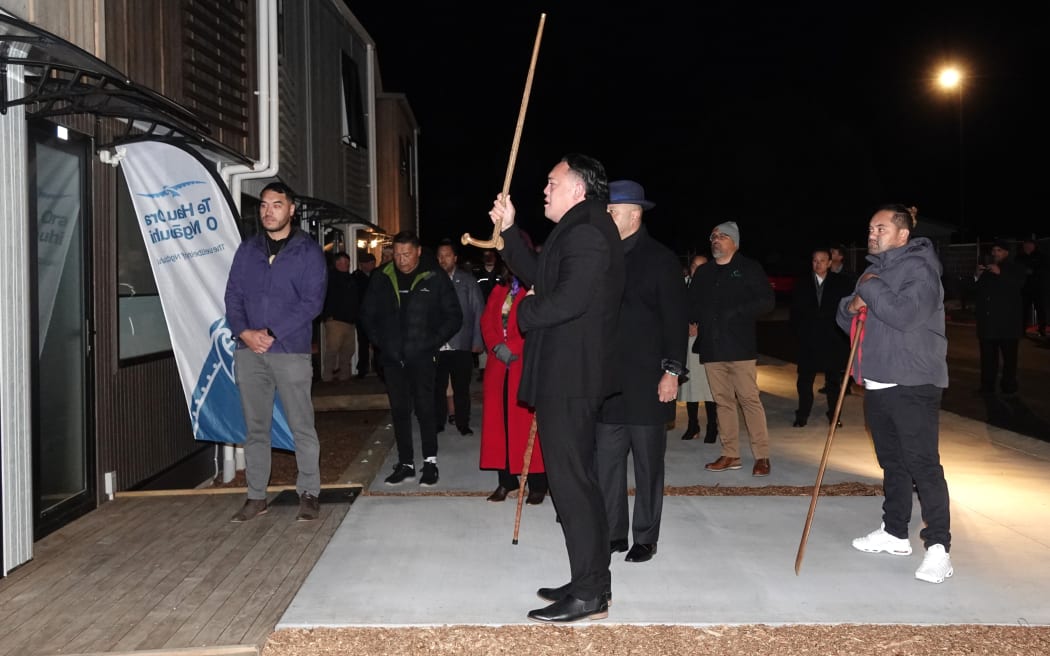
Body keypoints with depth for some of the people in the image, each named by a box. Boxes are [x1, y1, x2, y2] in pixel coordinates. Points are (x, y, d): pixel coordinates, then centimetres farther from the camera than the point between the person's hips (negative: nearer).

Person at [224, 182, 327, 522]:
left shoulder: (308, 251, -1)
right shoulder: (247, 249, 12)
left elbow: (312, 301, -8)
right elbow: (233, 295, 10)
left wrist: (272, 335, -14)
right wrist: (244, 332, -8)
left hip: (291, 351, -4)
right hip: (248, 352, 4)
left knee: (301, 426, 0)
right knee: (255, 427, 10)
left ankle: (309, 493, 12)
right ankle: (256, 496, 18)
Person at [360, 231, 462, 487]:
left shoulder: (435, 278, -3)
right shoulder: (382, 278, 5)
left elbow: (454, 316, 1)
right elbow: (368, 314, 16)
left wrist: (434, 341, -6)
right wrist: (379, 340, 5)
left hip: (422, 358, -3)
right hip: (393, 358, 3)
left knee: (425, 409, -2)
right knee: (399, 411, 8)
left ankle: (430, 461, 11)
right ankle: (405, 463, 18)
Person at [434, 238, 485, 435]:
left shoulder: (468, 281, 5)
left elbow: (478, 312, 5)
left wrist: (478, 341, -1)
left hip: (461, 345, 0)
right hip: (437, 345, 0)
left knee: (461, 388, 5)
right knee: (437, 387, 5)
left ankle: (463, 424, 17)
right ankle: (437, 423, 18)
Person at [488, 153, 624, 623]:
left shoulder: (585, 233, -16)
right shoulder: (580, 231, 18)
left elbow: (570, 298, -28)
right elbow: (537, 277, 25)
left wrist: (524, 311, -11)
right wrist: (509, 230, 21)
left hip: (568, 376, -11)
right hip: (570, 375, 11)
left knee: (570, 480, -6)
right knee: (577, 478, 15)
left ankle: (589, 594, 2)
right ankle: (593, 583, 26)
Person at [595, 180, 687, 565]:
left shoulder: (660, 259, -3)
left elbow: (676, 320, -6)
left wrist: (672, 371, -12)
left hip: (647, 381, -4)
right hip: (609, 380, 5)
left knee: (648, 461, 5)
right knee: (606, 459, 6)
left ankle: (645, 538, 17)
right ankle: (614, 533, 18)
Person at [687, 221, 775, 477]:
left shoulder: (748, 268, 3)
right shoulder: (703, 272, 18)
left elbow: (767, 301, -3)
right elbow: (691, 305, 20)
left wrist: (736, 312, -12)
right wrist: (701, 317, -2)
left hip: (740, 347, -5)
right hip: (711, 347, 5)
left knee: (749, 399, -7)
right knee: (723, 401, 7)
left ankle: (762, 456, -1)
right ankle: (730, 455, 14)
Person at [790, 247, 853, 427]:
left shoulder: (841, 283, 0)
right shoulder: (802, 283, 4)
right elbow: (795, 311, 8)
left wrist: (841, 331, -7)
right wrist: (799, 331, 2)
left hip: (833, 340, -1)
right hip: (808, 340, 1)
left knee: (834, 379, 7)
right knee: (804, 379, 2)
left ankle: (834, 414, 18)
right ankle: (802, 415, 11)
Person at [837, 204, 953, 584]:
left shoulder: (919, 269, -9)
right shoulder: (875, 271, 18)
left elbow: (906, 314, -26)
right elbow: (848, 321, 21)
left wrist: (869, 289, -13)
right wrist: (851, 306, -2)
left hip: (912, 384, -8)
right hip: (876, 382, 9)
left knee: (922, 463, -10)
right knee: (892, 462, 16)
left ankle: (938, 546, -6)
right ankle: (895, 532, 26)